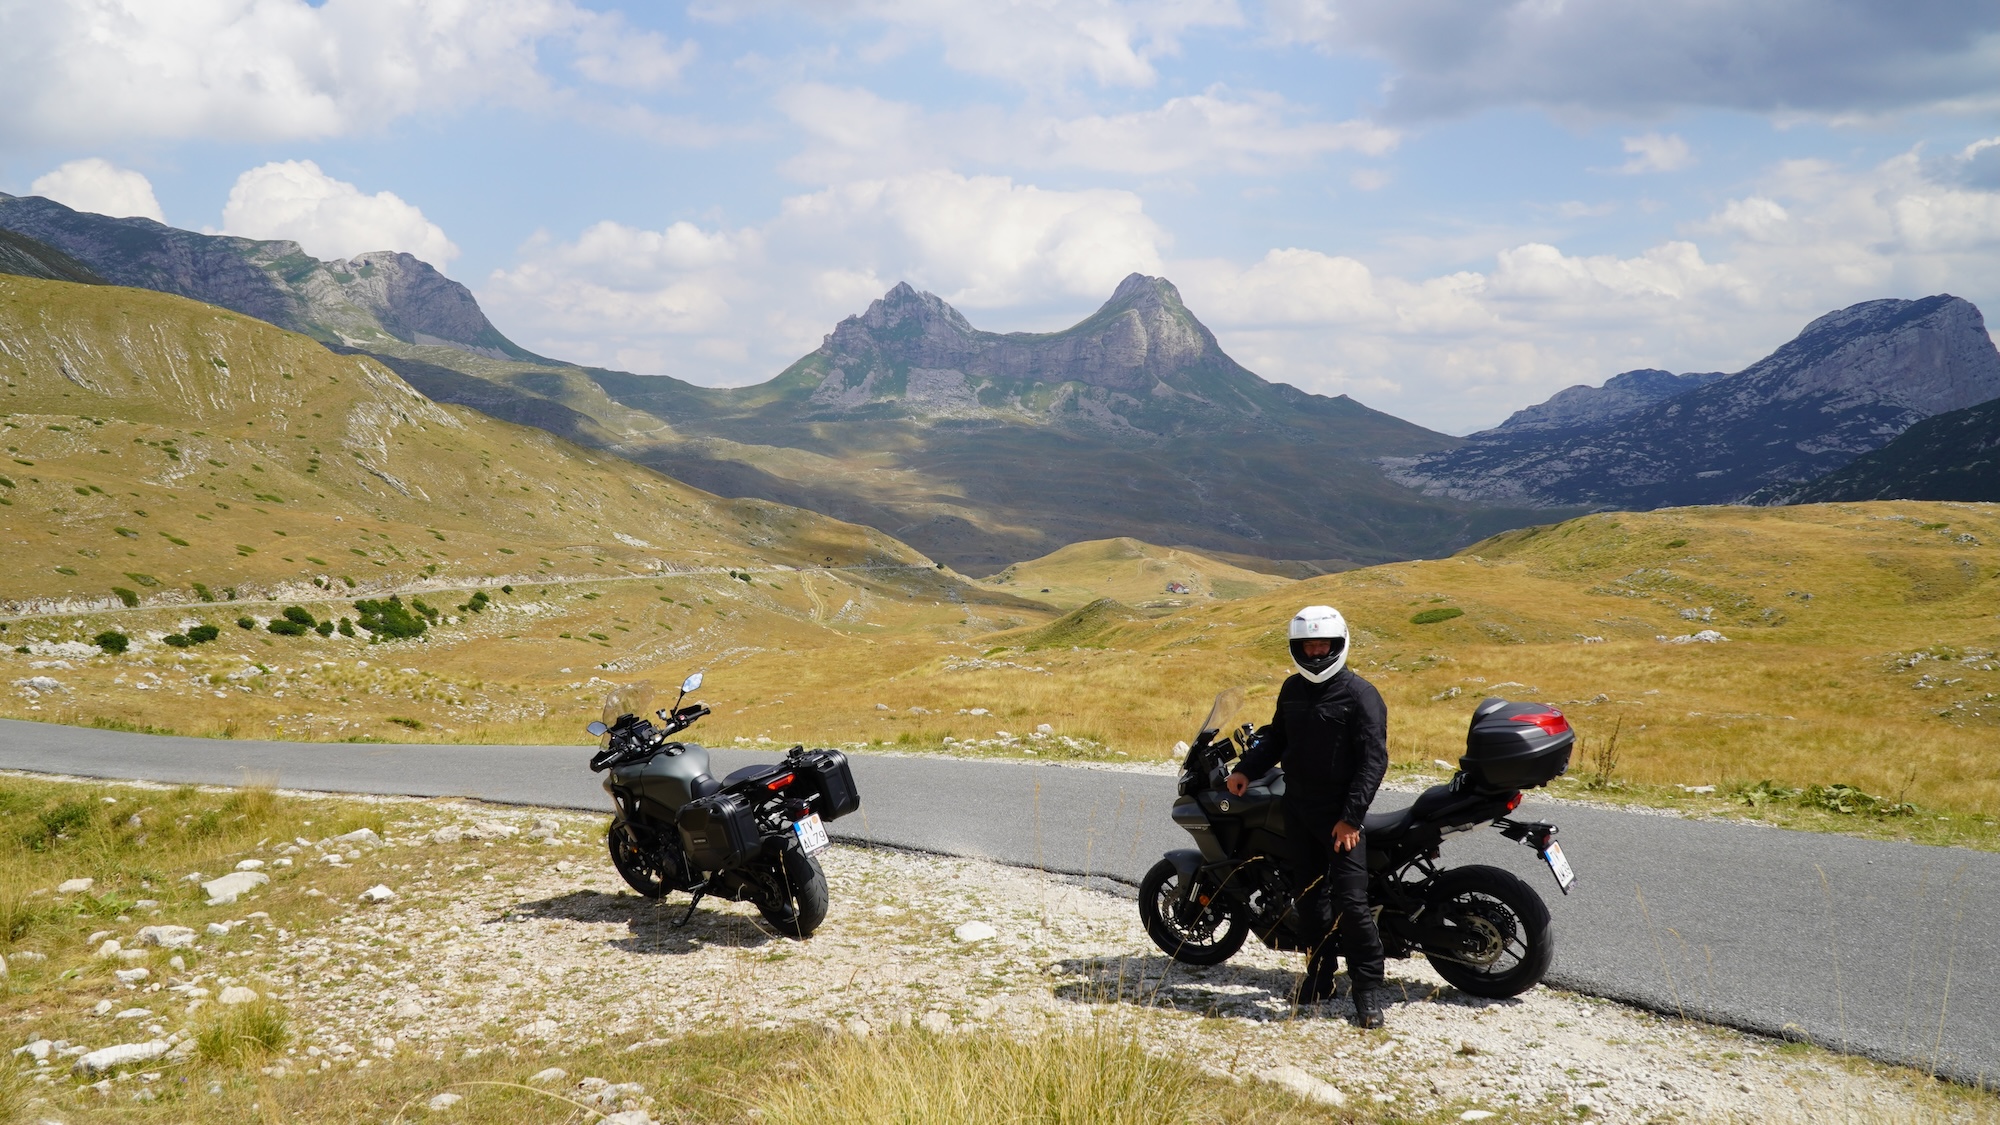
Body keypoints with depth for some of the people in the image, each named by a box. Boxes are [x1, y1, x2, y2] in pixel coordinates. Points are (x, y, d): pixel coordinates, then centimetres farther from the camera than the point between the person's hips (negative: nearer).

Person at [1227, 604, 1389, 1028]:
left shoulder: (1360, 694, -9)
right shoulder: (1293, 689, 11)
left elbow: (1373, 759, -14)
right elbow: (1276, 735, 23)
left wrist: (1351, 817, -20)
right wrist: (1247, 769, 5)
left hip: (1341, 817, -6)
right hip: (1298, 810, 7)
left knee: (1350, 902, -11)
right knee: (1308, 896, 12)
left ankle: (1368, 990, -3)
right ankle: (1320, 975, 24)